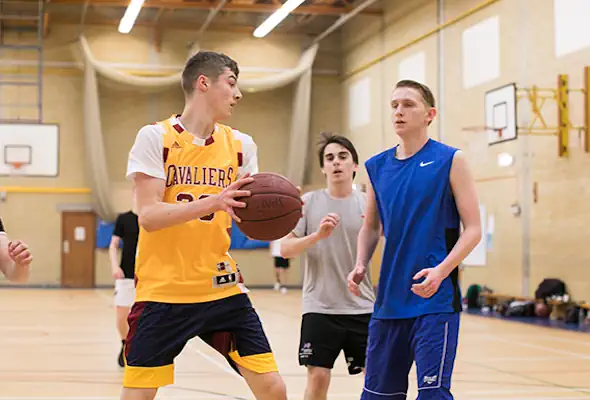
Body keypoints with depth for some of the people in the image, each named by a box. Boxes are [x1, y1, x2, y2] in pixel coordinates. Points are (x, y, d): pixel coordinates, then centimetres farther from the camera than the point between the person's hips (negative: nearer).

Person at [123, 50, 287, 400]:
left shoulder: (240, 144, 6)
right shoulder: (154, 138, -7)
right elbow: (148, 216, -15)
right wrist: (211, 203, -30)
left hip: (223, 288, 4)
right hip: (163, 291, -3)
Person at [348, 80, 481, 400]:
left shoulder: (449, 160, -3)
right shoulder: (377, 166, 10)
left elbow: (473, 229, -5)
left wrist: (441, 271, -20)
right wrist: (360, 266, 1)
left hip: (435, 300, -5)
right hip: (389, 300, 5)